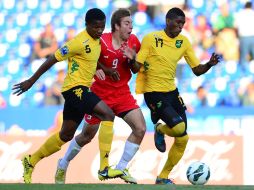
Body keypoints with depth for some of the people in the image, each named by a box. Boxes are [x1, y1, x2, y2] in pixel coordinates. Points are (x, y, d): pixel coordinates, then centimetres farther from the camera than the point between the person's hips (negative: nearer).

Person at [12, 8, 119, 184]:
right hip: (76, 88, -10)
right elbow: (53, 59, -15)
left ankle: (31, 161, 30)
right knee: (108, 115, -22)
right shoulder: (80, 42, -18)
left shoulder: (97, 41, 9)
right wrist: (32, 81, -13)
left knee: (66, 135, 17)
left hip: (80, 90, 10)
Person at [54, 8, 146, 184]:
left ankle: (121, 168, -1)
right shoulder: (102, 41, -17)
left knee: (140, 128, -14)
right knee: (87, 135, 7)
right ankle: (63, 165, 31)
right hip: (100, 93, -4)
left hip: (122, 94, 4)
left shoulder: (133, 41, -5)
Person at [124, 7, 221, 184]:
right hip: (154, 92, -6)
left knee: (182, 139, 2)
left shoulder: (184, 42, 4)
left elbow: (197, 70, 5)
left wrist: (209, 64, -15)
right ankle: (159, 130, 12)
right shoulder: (151, 39, -10)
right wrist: (132, 59, -31)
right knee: (178, 127, -25)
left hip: (172, 91, 6)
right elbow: (137, 68, -8)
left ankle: (163, 177, 19)